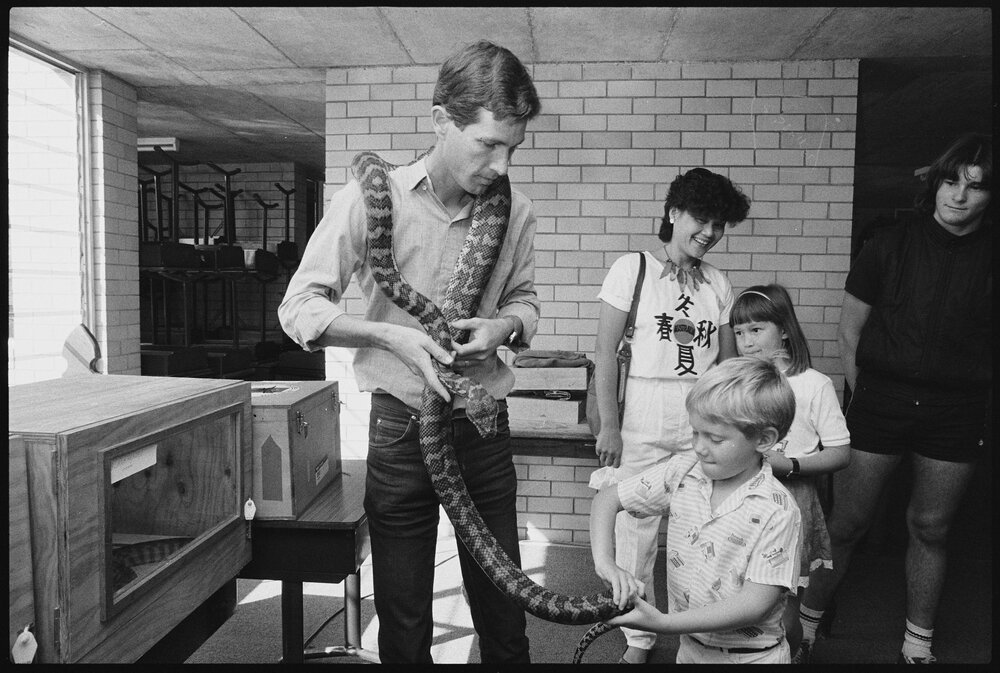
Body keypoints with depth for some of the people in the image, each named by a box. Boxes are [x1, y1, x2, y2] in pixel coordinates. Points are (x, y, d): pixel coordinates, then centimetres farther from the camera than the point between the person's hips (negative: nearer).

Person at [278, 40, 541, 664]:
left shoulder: (516, 210, -3)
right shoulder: (371, 198, -11)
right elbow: (299, 308, -7)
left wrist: (505, 325, -10)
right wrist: (392, 335, -21)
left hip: (484, 426, 2)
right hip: (401, 427, -2)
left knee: (503, 605, 15)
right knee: (402, 616, 13)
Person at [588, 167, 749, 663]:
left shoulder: (717, 284, 10)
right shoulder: (631, 269, -1)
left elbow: (729, 363, 12)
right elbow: (605, 353, -4)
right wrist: (609, 425, -8)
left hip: (702, 423, 3)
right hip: (642, 423, -3)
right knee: (634, 532, 3)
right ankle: (638, 639, 21)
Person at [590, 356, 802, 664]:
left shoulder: (776, 511, -22)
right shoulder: (683, 471, -10)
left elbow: (756, 604, -24)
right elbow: (606, 499, -5)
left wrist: (664, 623, -28)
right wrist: (605, 563, -20)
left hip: (750, 654, -3)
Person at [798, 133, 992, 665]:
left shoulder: (985, 257, 2)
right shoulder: (890, 246, 0)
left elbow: (983, 344, 6)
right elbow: (849, 331, 3)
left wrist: (978, 412, -1)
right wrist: (864, 395, 1)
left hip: (958, 411, 1)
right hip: (881, 399, -1)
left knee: (930, 526, 12)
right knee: (847, 521, 4)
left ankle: (918, 645, 30)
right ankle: (807, 622, 22)